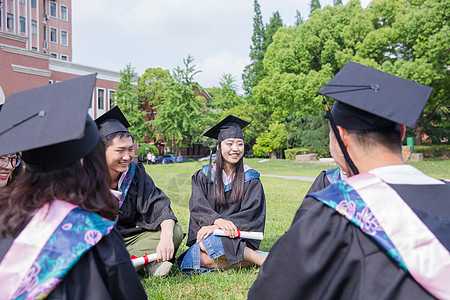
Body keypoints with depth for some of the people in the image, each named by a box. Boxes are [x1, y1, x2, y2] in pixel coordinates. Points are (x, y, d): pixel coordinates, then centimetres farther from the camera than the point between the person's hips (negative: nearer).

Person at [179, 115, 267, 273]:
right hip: (206, 233, 3)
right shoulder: (203, 176, 9)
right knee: (190, 261, -30)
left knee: (206, 243, -34)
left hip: (237, 237, -2)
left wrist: (216, 227, -20)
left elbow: (250, 214, -5)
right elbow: (197, 207, -4)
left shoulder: (250, 179, 6)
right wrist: (217, 220, -27)